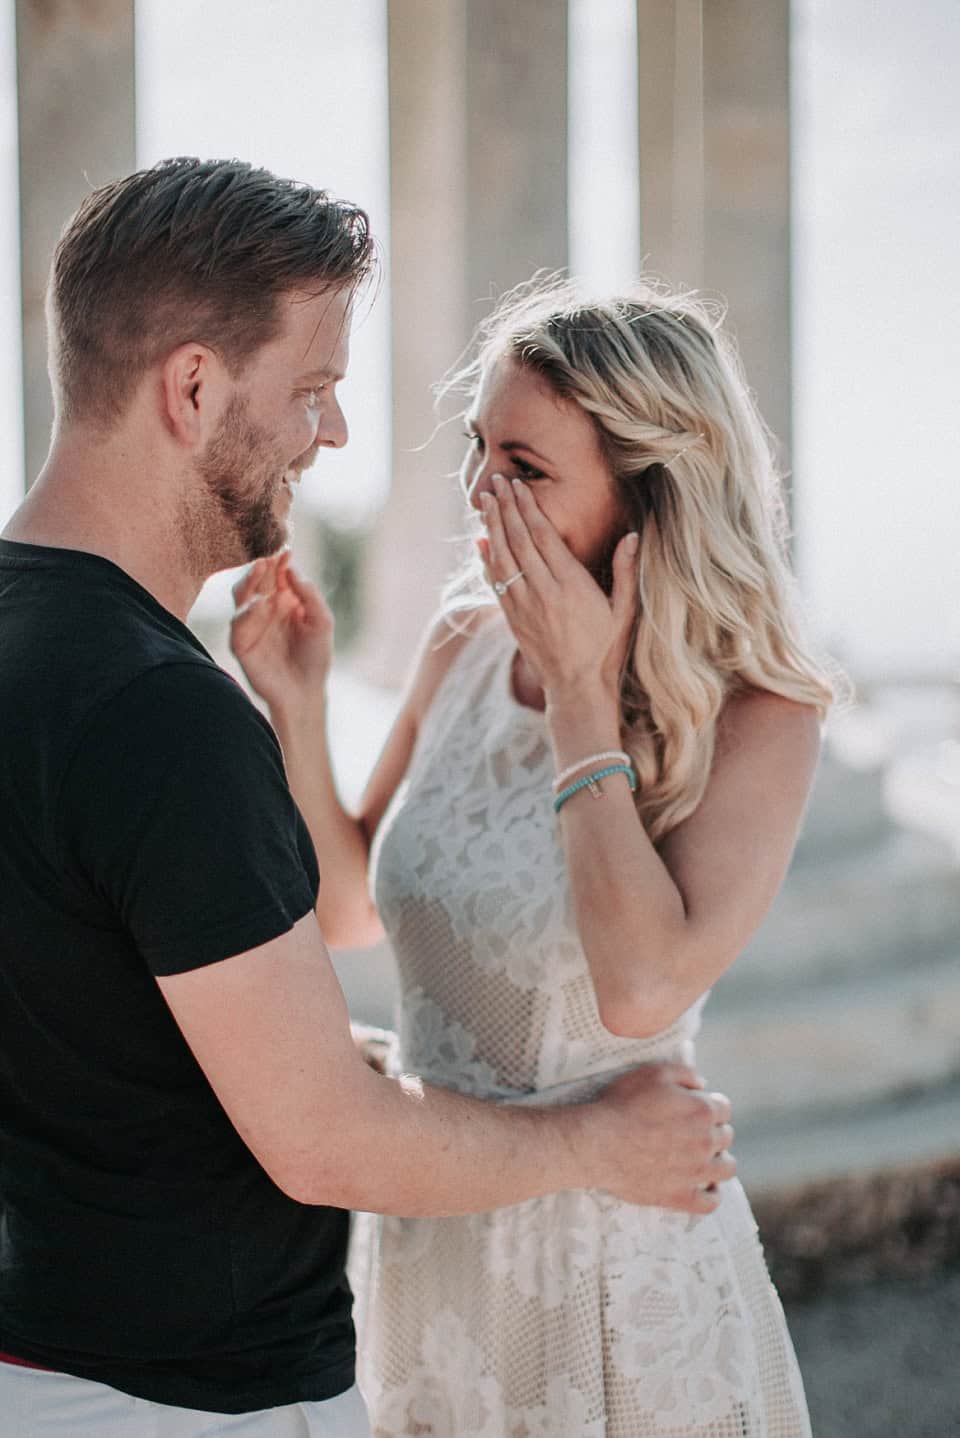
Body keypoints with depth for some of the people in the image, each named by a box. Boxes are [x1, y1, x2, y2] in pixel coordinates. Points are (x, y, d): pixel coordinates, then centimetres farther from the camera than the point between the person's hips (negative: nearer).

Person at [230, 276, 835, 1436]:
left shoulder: (754, 716, -16)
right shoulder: (464, 646, -1)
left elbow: (645, 988, -29)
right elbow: (346, 908, 7)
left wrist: (582, 693, -23)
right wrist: (296, 705, -8)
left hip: (615, 1262, -5)